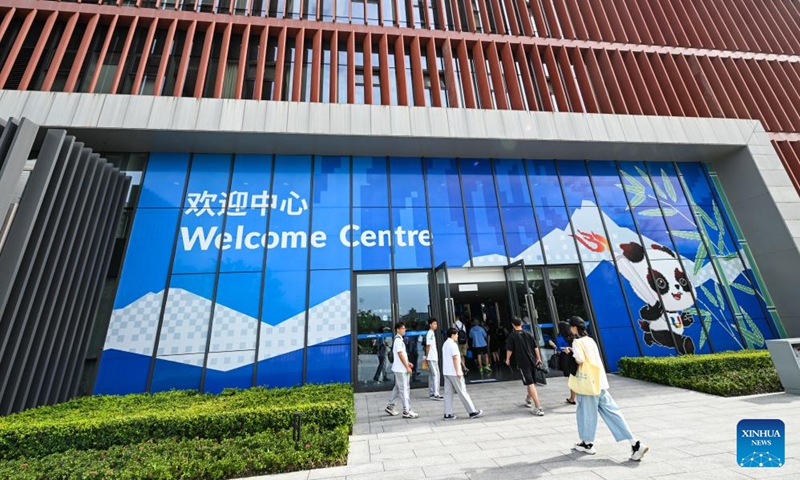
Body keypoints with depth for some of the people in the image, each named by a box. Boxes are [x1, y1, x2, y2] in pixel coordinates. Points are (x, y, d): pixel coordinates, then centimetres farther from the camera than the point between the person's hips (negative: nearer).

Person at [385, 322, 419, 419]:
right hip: (401, 369, -10)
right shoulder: (398, 340, -18)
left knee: (398, 388, 17)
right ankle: (407, 411, 4)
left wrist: (408, 363, 14)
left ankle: (390, 406, 26)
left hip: (400, 368, 10)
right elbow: (400, 355, -21)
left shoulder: (399, 339, 13)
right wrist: (407, 367, -17)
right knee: (404, 389, -3)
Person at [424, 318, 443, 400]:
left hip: (433, 357, 10)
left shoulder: (432, 333, 15)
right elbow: (428, 345, -16)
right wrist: (427, 356, -14)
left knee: (431, 375, 12)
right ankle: (435, 394, -6)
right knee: (436, 375, -8)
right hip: (432, 358, -10)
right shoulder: (430, 333, -15)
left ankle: (431, 393, 19)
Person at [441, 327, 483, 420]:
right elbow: (455, 358, -19)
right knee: (462, 392, 1)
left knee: (448, 393, 8)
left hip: (446, 372, 8)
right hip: (454, 372, -8)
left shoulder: (445, 344, 13)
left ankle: (448, 414, 9)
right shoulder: (453, 344, -15)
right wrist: (458, 371, -17)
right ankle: (472, 412, 10)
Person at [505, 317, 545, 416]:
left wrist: (507, 359, 7)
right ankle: (529, 400, 42)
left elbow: (509, 349, -7)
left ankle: (538, 408, -9)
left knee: (530, 384, -6)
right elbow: (536, 347, 7)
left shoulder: (512, 336, -9)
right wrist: (538, 358, 17)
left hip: (522, 363, -6)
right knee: (532, 382, 22)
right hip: (532, 361, 6)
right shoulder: (529, 334, 4)